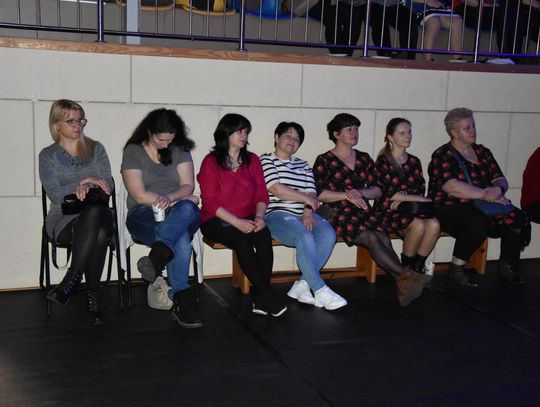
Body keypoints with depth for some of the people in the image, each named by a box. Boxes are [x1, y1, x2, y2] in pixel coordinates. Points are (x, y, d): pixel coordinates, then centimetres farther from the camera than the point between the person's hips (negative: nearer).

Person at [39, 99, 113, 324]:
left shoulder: (95, 149, 16)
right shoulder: (48, 155, 11)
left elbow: (108, 186, 6)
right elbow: (55, 195, -2)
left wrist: (87, 188, -12)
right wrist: (84, 182, -9)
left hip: (98, 214, 2)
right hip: (64, 219, -2)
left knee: (96, 213, -39)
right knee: (99, 233, -38)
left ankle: (72, 279, -30)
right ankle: (92, 296, -29)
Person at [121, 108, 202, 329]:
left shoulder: (179, 151, 13)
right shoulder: (133, 152, 2)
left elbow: (188, 186, 1)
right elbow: (140, 196, -7)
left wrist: (170, 198, -22)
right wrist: (181, 198, -6)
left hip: (180, 213, 3)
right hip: (143, 214, -3)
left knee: (187, 209, -38)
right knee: (181, 239, -35)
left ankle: (157, 257, -54)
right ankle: (181, 299, -35)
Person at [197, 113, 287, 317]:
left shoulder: (252, 160, 13)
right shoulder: (211, 162, 0)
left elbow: (262, 195, 8)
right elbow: (210, 202, -8)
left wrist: (259, 217, -13)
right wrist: (237, 222, -20)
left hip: (248, 219, 3)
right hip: (217, 221, -3)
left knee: (264, 234, -30)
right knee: (242, 239, -33)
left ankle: (261, 299, -30)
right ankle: (268, 295, -28)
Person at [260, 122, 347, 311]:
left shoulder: (303, 165, 25)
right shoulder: (266, 160, 7)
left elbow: (311, 192, 11)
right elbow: (276, 189, -8)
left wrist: (308, 211, -9)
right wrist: (306, 198, -2)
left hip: (303, 214, 6)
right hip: (277, 215, -5)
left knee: (328, 234, -24)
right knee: (305, 237, -33)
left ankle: (302, 285, -18)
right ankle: (320, 290, -25)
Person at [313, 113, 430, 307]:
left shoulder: (364, 159, 21)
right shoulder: (324, 161, 8)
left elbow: (377, 190, 15)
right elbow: (318, 194, -2)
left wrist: (360, 192, -5)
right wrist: (346, 195, -10)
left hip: (364, 211, 4)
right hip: (339, 213, -4)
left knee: (384, 239, -27)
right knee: (371, 238, -31)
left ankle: (404, 286, -43)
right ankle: (405, 275, -41)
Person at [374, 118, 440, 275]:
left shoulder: (414, 161, 17)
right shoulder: (383, 161, -1)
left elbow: (421, 190, 10)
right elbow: (388, 193, -10)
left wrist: (403, 200, -11)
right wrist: (420, 199, -10)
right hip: (388, 210, -5)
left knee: (434, 224, -26)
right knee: (418, 225, -32)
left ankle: (417, 268, -12)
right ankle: (406, 267, -12)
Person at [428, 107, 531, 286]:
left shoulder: (482, 152, 17)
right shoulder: (442, 156, -3)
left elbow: (501, 180, 12)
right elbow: (451, 187, -19)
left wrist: (498, 189, -14)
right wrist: (486, 195, -19)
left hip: (478, 209, 6)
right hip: (448, 209, -6)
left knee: (517, 219, -15)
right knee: (479, 223, -35)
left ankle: (507, 268, 0)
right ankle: (455, 271, -19)